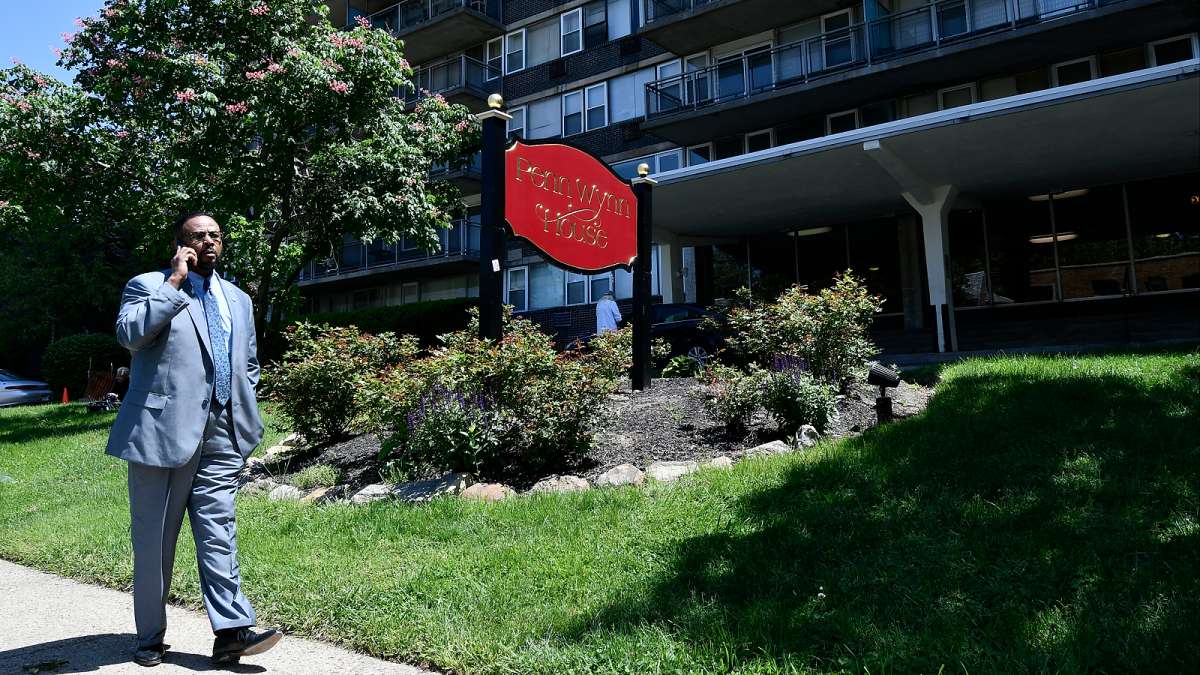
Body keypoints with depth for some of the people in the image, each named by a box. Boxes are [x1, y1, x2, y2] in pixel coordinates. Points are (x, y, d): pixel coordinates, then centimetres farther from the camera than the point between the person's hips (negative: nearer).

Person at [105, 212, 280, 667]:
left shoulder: (238, 299, 17)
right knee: (154, 540, 8)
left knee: (219, 533, 0)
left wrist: (244, 415, 13)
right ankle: (151, 637, 22)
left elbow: (249, 364, 24)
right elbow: (129, 333, -19)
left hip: (220, 436, 4)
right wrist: (176, 282, -15)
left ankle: (231, 632, -1)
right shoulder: (149, 286, 2)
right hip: (163, 431, -3)